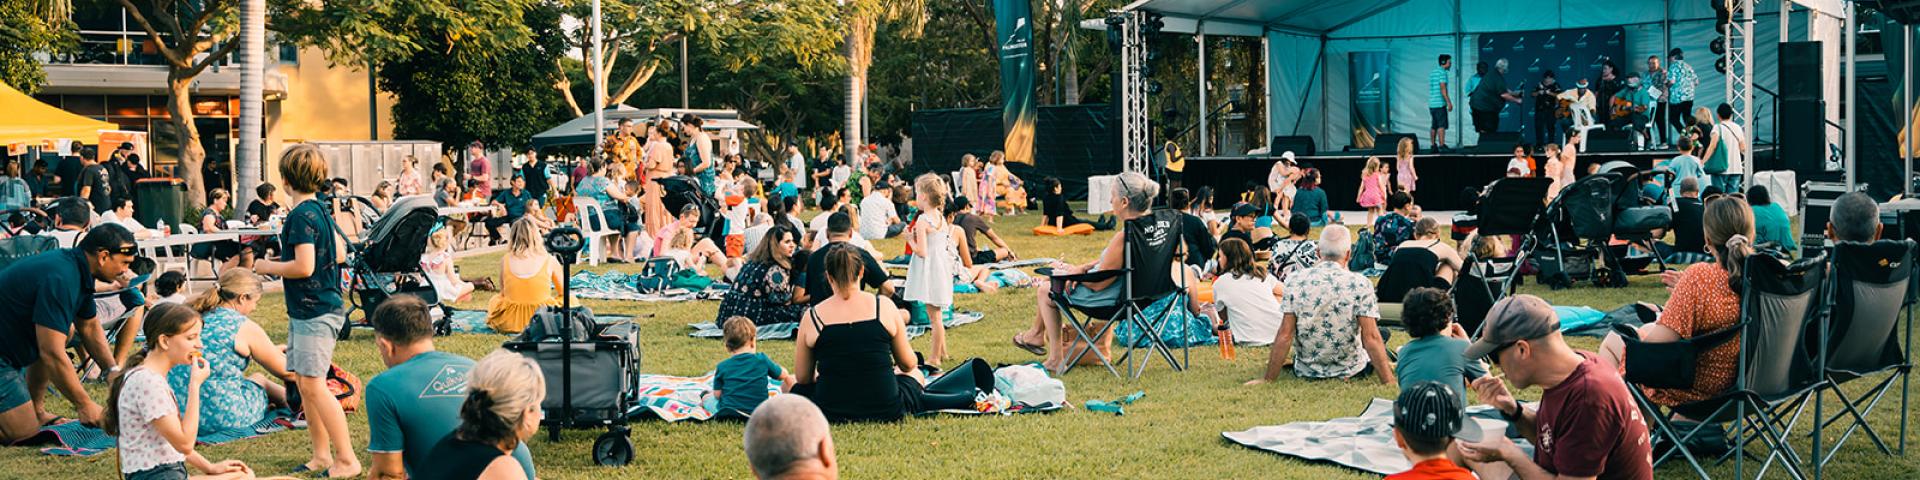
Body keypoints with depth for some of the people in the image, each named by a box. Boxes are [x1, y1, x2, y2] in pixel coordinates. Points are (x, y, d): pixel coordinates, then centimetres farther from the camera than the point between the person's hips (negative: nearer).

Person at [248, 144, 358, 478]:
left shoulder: (302, 215, -17)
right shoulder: (320, 209, 12)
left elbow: (303, 266, -23)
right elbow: (340, 254, 20)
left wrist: (267, 267, -7)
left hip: (315, 312, -10)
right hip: (304, 311, 10)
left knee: (313, 385, -10)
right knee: (304, 383, 12)